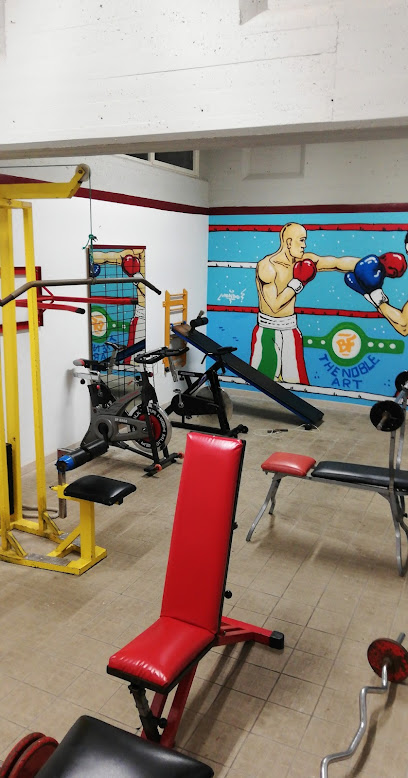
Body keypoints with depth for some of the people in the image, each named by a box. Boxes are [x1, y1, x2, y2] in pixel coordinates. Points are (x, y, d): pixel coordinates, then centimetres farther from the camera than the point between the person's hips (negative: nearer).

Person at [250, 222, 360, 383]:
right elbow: (275, 306, -21)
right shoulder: (267, 266, -16)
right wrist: (297, 283, -15)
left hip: (290, 330, 5)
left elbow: (339, 263, 0)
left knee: (296, 383, 4)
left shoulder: (304, 261, 2)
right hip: (267, 332, -5)